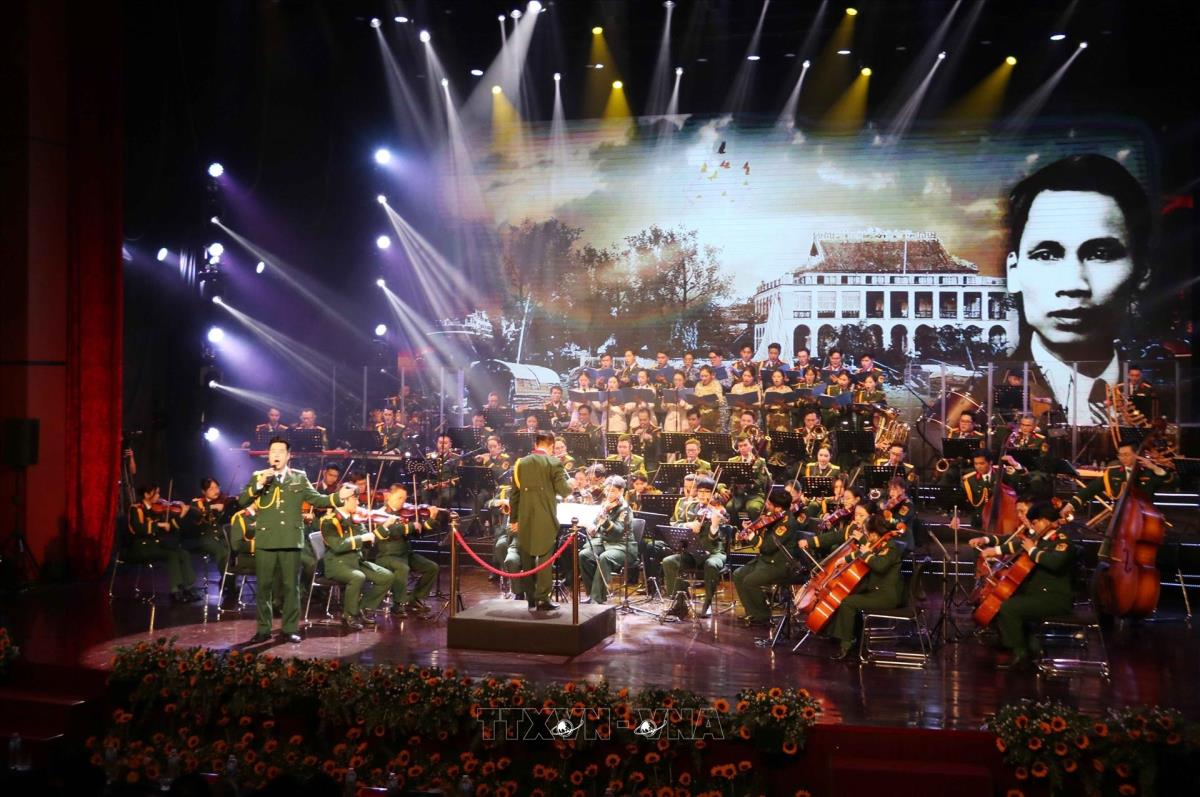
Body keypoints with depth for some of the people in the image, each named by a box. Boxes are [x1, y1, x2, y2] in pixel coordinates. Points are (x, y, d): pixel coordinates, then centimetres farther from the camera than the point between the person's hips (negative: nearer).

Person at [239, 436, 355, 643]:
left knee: (291, 586, 3)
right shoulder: (258, 477, 8)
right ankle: (263, 629, 14)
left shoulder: (299, 478, 9)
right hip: (265, 540, 0)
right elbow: (242, 501, -2)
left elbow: (317, 499, 4)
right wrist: (259, 484, -16)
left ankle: (290, 629, 12)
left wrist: (338, 496, -11)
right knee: (264, 586, 5)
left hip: (291, 540, 0)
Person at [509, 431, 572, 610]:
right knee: (544, 558, -1)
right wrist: (570, 486, 12)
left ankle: (530, 598, 15)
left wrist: (514, 519, 15)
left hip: (525, 519, 4)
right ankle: (542, 598, -5)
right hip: (545, 518, -4)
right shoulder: (554, 463, -6)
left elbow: (515, 493, 9)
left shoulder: (521, 463, 7)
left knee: (527, 559, 10)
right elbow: (563, 490, -10)